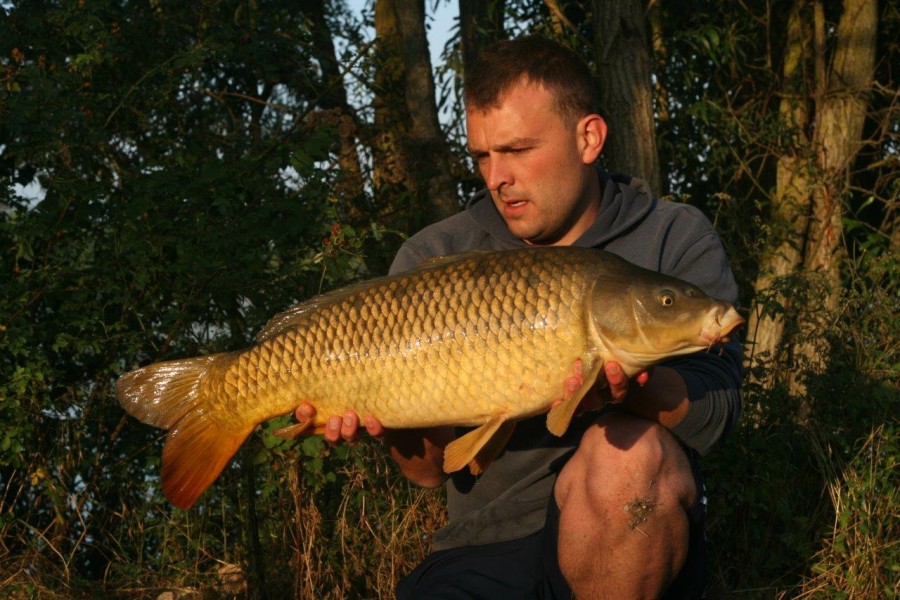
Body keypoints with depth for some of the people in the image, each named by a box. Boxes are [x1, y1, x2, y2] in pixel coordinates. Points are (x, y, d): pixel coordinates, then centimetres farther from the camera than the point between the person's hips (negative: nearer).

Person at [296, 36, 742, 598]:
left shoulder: (676, 240, 2)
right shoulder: (434, 259, 5)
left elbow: (716, 409, -13)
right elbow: (432, 470, 2)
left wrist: (632, 388, -34)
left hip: (644, 537, 1)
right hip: (484, 550, 0)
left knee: (630, 452, -33)